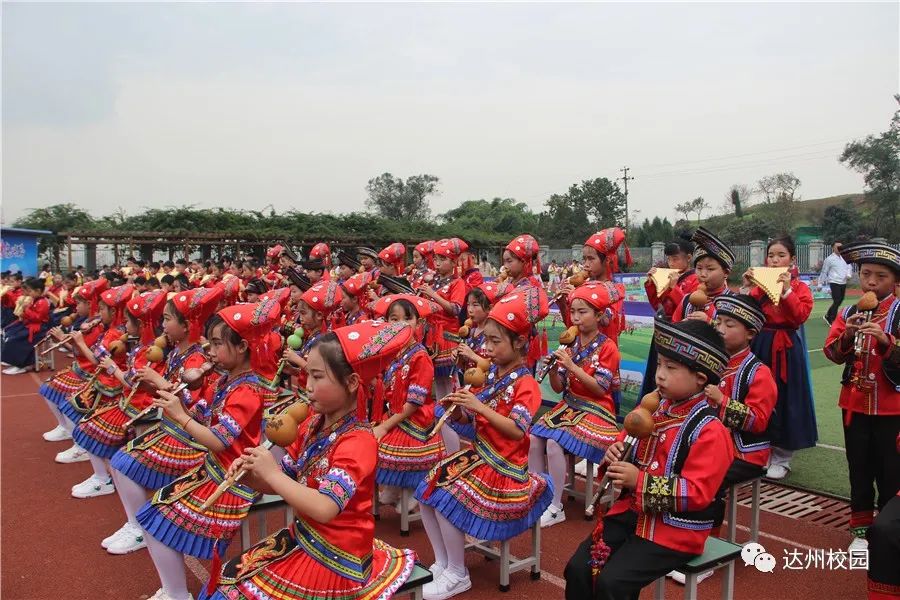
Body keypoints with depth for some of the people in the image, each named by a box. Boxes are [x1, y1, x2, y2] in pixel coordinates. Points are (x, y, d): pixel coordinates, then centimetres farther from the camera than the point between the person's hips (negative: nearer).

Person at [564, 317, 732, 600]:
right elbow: (628, 442, 20)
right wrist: (616, 454, -4)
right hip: (631, 512, 7)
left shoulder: (710, 430, -17)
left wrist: (640, 480, -25)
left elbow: (697, 493, -22)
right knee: (578, 569, -4)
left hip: (674, 530, -7)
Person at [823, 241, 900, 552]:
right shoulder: (848, 313, 4)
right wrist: (847, 335, -18)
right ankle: (861, 527, 24)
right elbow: (832, 354, -2)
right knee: (859, 467, 11)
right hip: (855, 403, 3)